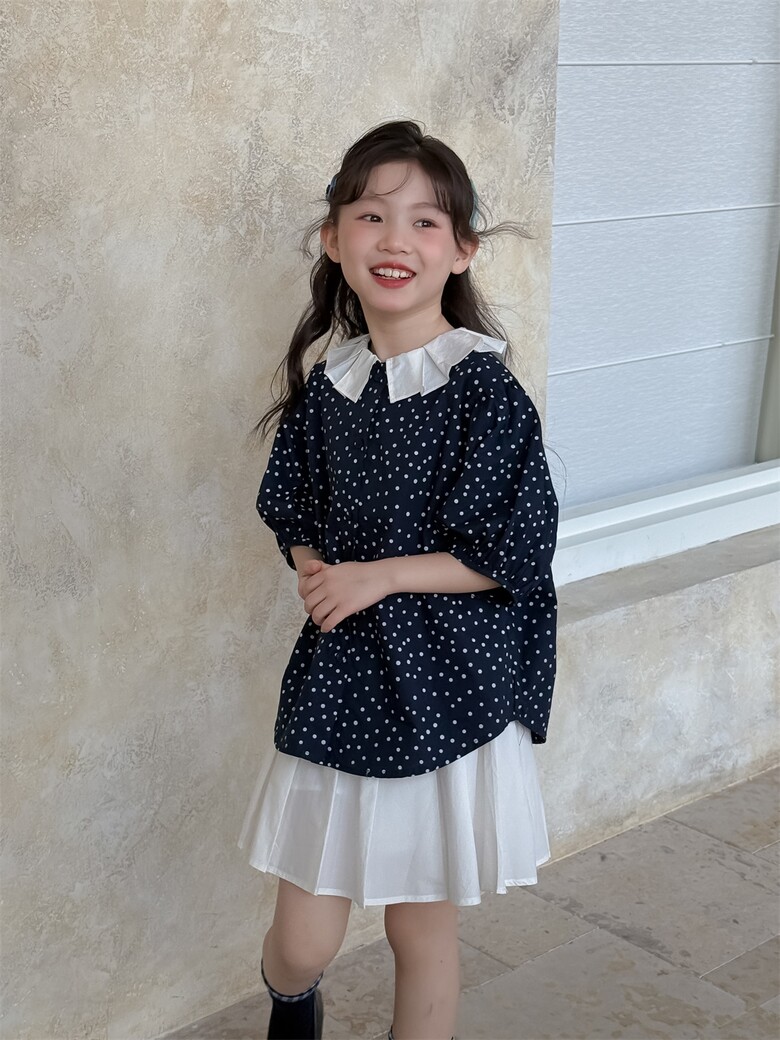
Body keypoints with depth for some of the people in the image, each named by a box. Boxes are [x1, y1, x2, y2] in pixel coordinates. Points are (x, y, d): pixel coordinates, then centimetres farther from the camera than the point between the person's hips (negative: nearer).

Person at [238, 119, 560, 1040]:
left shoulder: (481, 389, -11)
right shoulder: (324, 389, 3)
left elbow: (512, 554, -12)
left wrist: (375, 576, -14)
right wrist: (314, 572, -7)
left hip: (447, 691, -3)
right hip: (339, 686, 3)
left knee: (423, 932, 11)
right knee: (300, 946, 8)